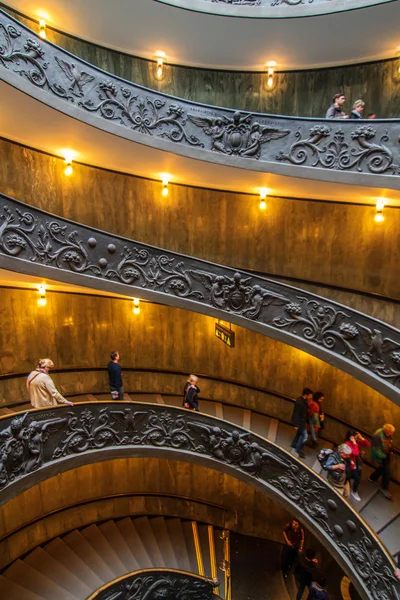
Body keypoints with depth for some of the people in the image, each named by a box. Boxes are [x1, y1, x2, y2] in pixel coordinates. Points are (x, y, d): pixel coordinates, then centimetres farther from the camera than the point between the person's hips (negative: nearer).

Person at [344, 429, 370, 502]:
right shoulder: (347, 443, -28)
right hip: (351, 465, -7)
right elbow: (356, 453, -36)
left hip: (358, 463, 7)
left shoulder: (356, 441, -5)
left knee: (358, 477, 13)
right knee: (357, 479, -2)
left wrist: (362, 438, -17)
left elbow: (368, 445, -3)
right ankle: (354, 492, 23)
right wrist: (354, 442, -35)